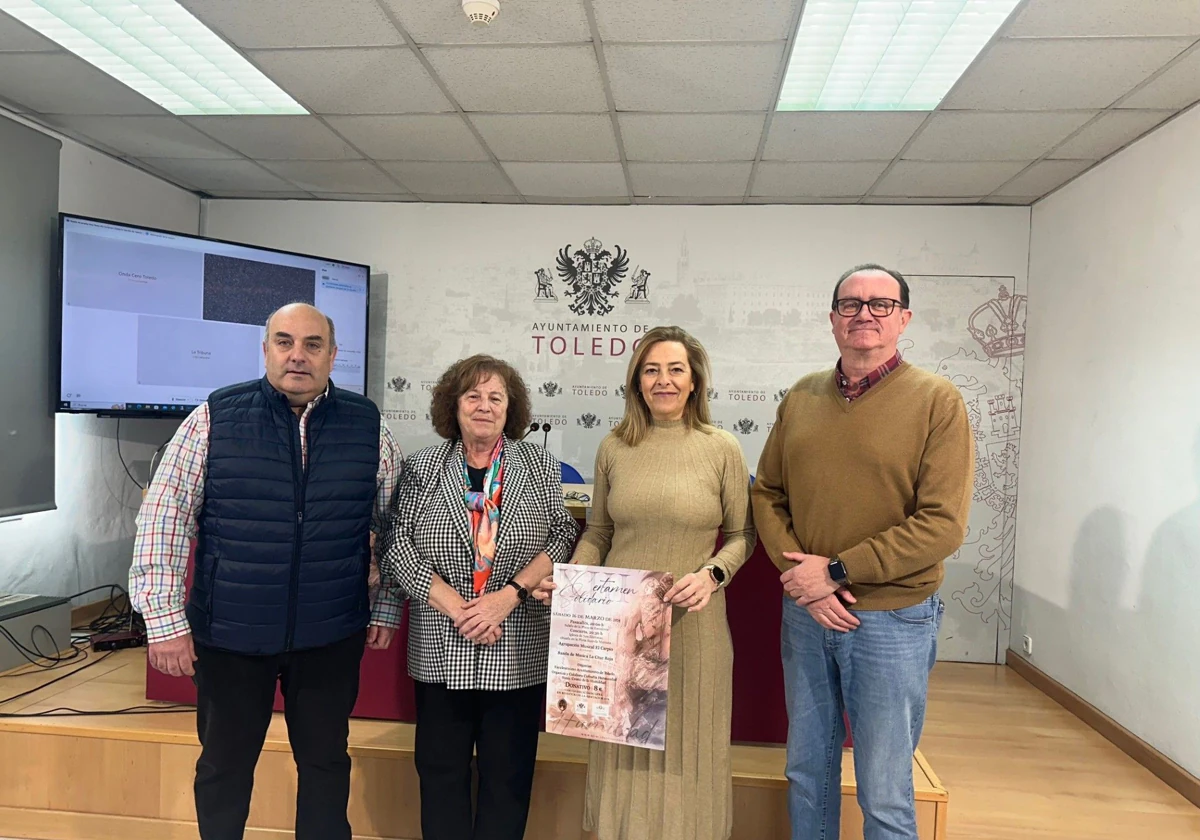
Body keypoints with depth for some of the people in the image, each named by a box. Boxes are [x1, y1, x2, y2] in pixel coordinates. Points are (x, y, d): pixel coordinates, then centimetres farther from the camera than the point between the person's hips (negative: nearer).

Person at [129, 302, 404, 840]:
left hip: (331, 635, 1)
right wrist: (165, 619, -7)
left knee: (326, 761, 15)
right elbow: (164, 517, -4)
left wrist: (385, 610, 7)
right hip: (228, 633, 0)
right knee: (223, 766, 16)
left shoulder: (368, 427, -1)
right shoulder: (215, 418, -5)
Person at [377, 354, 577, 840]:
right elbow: (395, 547, -4)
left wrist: (508, 596, -14)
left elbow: (563, 540, -2)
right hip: (441, 651, 1)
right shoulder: (423, 468, 2)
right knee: (440, 769, 13)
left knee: (508, 774, 11)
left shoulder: (540, 466, 2)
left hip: (518, 652, 0)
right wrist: (456, 607, -13)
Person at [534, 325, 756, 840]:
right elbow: (598, 533, 10)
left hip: (691, 624, -2)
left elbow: (740, 535, 2)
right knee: (623, 746, 14)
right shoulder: (614, 447, 3)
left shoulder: (721, 449, -4)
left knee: (682, 747, 11)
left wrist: (712, 574, -15)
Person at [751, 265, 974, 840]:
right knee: (807, 769, 19)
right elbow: (767, 495, 6)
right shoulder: (801, 398, 5)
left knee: (884, 793, 9)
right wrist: (800, 573, -10)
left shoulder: (937, 401, -9)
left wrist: (837, 571, -16)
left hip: (892, 619, -4)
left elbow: (943, 525, -15)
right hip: (805, 613, 4)